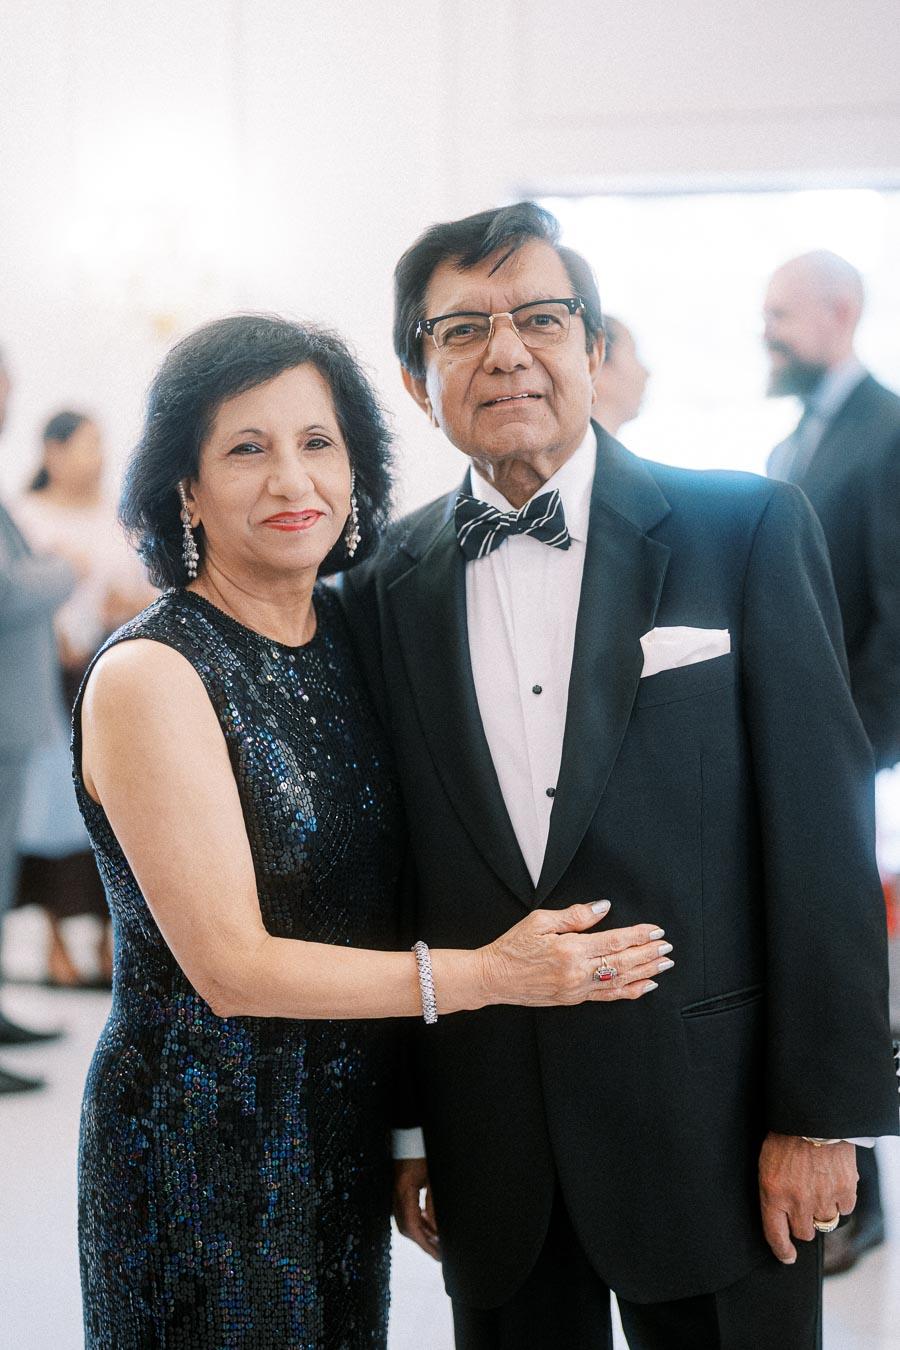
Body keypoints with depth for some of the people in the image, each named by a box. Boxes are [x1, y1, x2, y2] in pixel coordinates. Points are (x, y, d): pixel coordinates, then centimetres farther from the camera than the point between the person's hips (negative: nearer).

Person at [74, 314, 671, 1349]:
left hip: (347, 1134, 6)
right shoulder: (148, 675, -17)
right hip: (202, 1142, -6)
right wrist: (486, 975, -18)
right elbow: (230, 968, -19)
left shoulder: (349, 638, 3)